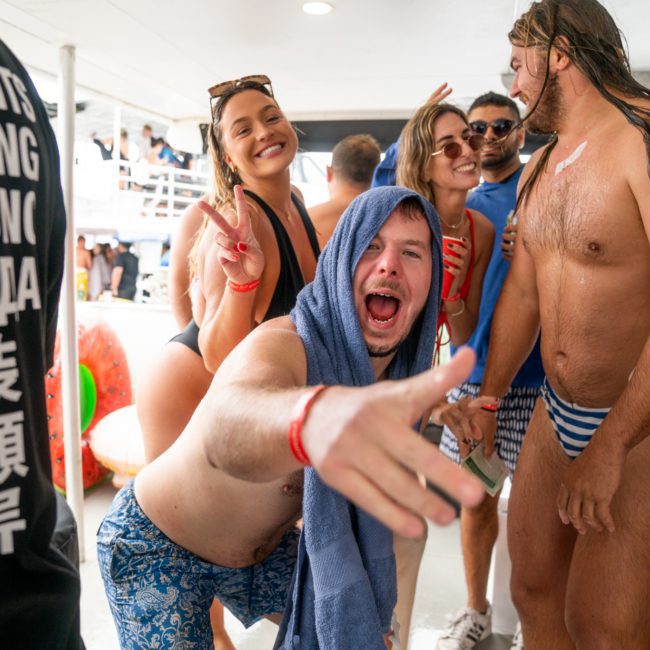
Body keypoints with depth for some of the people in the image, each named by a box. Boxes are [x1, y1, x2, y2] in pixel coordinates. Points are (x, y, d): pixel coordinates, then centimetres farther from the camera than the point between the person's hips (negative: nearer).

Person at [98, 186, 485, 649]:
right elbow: (225, 424, -59)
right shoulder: (283, 346, -34)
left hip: (266, 550, 6)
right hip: (157, 547, -5)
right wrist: (317, 413, -78)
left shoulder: (403, 366, -12)